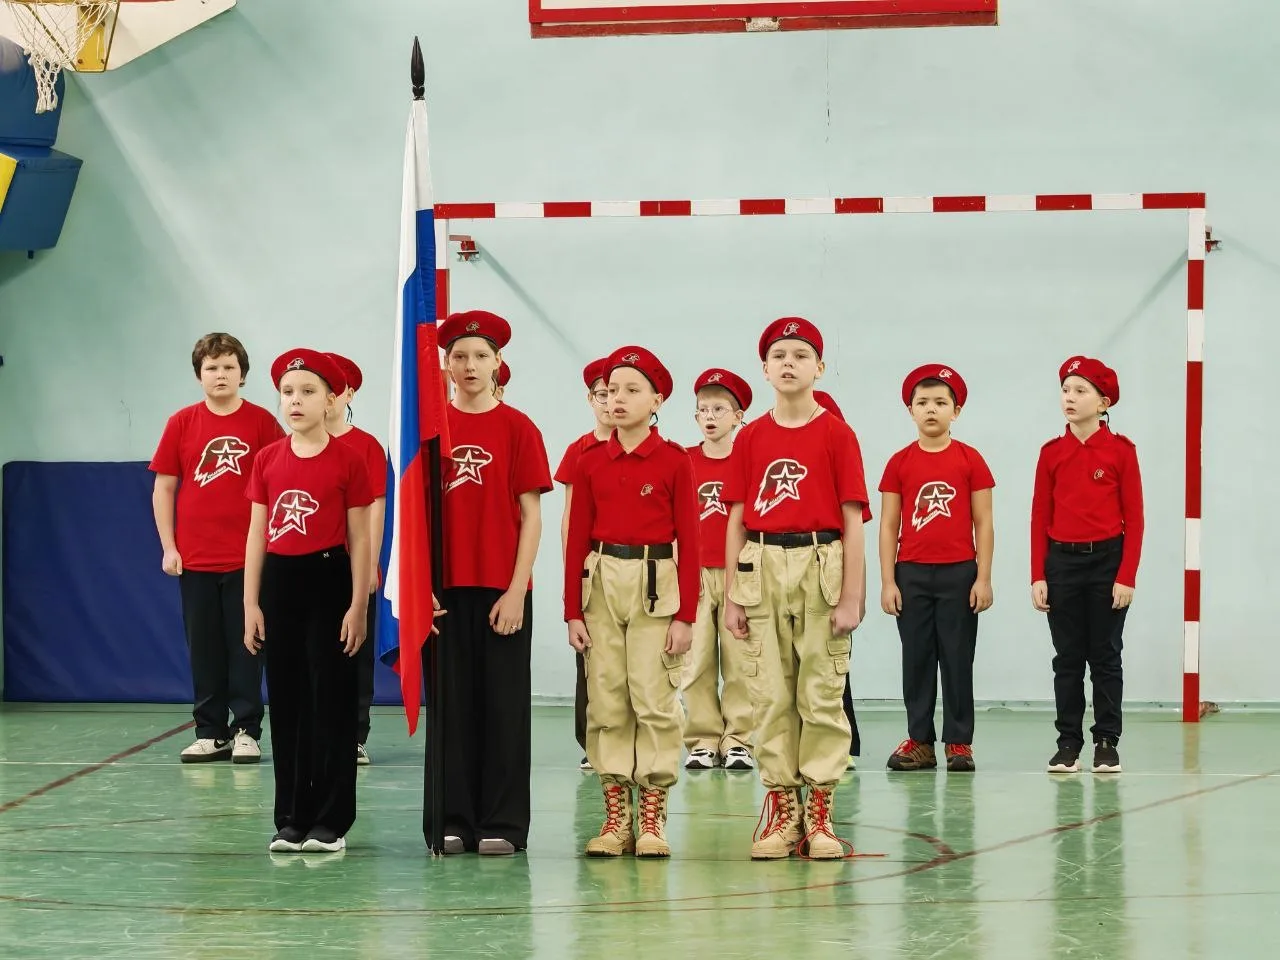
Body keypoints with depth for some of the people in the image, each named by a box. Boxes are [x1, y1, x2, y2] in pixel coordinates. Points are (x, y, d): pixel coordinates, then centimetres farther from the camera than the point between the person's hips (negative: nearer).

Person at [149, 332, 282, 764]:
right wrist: (168, 548, 1)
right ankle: (210, 734, 14)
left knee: (245, 646, 2)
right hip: (195, 559, 2)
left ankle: (246, 732, 8)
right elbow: (163, 488, 7)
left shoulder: (262, 422, -2)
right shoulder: (182, 423, 3)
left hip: (247, 558, -2)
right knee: (203, 649, 7)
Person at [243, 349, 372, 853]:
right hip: (279, 582, 4)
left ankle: (330, 820, 5)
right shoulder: (267, 460, 7)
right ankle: (291, 819, 14)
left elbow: (359, 539, -3)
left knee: (330, 699, -1)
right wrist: (251, 604, 5)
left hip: (328, 580, -4)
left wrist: (358, 605, -7)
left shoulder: (348, 461, -4)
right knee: (286, 701, 7)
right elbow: (257, 535, 9)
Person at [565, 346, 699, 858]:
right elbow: (578, 538, 8)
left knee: (654, 700, -4)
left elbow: (688, 541, -3)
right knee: (606, 701, 3)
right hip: (602, 583, 3)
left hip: (656, 584, -3)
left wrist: (685, 615, -7)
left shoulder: (674, 461, -2)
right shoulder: (591, 462, 6)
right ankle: (615, 818, 8)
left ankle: (652, 820, 2)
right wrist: (573, 611, 2)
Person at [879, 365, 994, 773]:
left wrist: (983, 577, -4)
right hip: (912, 574, 1)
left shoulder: (970, 460, 1)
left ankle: (959, 742, 9)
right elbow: (888, 525, 5)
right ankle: (919, 742, 11)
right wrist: (887, 581, 0)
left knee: (958, 659, 2)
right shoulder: (899, 463, 4)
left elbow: (983, 523, 2)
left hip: (958, 573, -1)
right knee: (916, 659, 5)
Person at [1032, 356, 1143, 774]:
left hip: (1107, 560, -2)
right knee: (1067, 657, 6)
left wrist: (1127, 576, -10)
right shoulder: (1051, 453, 4)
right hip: (1062, 562, 2)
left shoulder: (1120, 451, -3)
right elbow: (1040, 517, 6)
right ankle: (1068, 744, 11)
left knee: (1105, 655, 3)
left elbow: (1133, 517, -4)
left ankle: (1107, 744, 9)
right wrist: (1038, 576, -1)